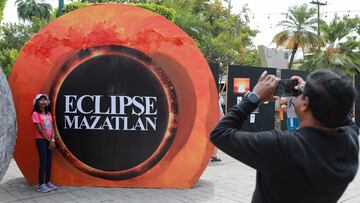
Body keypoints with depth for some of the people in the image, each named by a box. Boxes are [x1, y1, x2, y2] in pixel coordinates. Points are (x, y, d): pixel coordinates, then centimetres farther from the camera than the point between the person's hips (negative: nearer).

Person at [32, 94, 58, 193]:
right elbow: (39, 129, -12)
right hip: (41, 140, -6)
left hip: (49, 140, 6)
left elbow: (52, 128, 7)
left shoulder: (48, 113, 13)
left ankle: (48, 182, 17)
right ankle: (41, 185, -1)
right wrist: (49, 140, -11)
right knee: (43, 161, -7)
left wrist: (52, 140, -6)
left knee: (49, 161, 8)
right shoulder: (35, 114, -7)